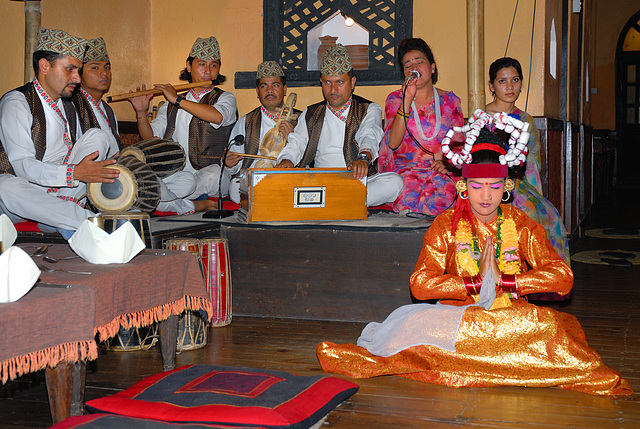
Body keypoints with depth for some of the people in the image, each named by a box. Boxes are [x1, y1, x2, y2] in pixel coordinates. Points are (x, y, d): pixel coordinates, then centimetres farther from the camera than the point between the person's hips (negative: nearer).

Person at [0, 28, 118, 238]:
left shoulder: (67, 104, 12)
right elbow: (21, 165, -22)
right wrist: (74, 173, -33)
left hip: (63, 189, 6)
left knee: (97, 136, -6)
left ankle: (57, 215, -23)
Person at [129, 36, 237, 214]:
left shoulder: (225, 98, 9)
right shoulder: (170, 106, 22)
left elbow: (217, 116, -16)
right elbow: (151, 138, 15)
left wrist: (177, 99, -11)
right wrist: (141, 113, -4)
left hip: (209, 172, -3)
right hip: (174, 173, 3)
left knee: (187, 183, -38)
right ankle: (193, 207, -19)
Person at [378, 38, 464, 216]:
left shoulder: (450, 101, 13)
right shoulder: (395, 99, 8)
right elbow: (393, 143, -8)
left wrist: (447, 162, -7)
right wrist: (407, 100, -14)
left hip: (440, 171, 1)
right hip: (405, 168, -1)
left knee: (445, 196, -34)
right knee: (409, 198, -35)